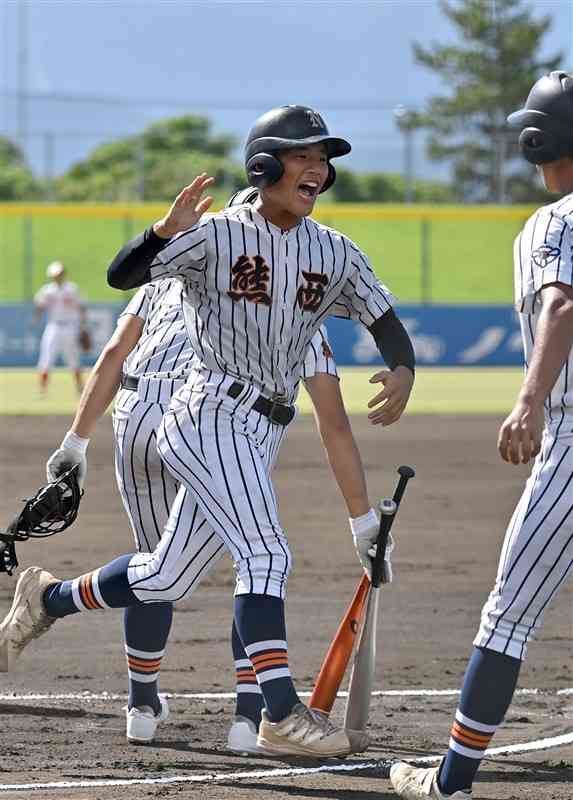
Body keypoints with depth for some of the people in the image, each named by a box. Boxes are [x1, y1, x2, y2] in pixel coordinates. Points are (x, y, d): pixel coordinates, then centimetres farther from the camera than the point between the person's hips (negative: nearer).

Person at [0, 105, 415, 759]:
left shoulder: (335, 253, 7)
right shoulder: (217, 236, -9)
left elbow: (385, 320, 8)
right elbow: (121, 275, -15)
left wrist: (403, 370, -15)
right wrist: (167, 231, -34)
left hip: (263, 432, 7)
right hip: (211, 416, -7)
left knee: (164, 579, 12)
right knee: (265, 555, -19)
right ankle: (282, 715, -21)